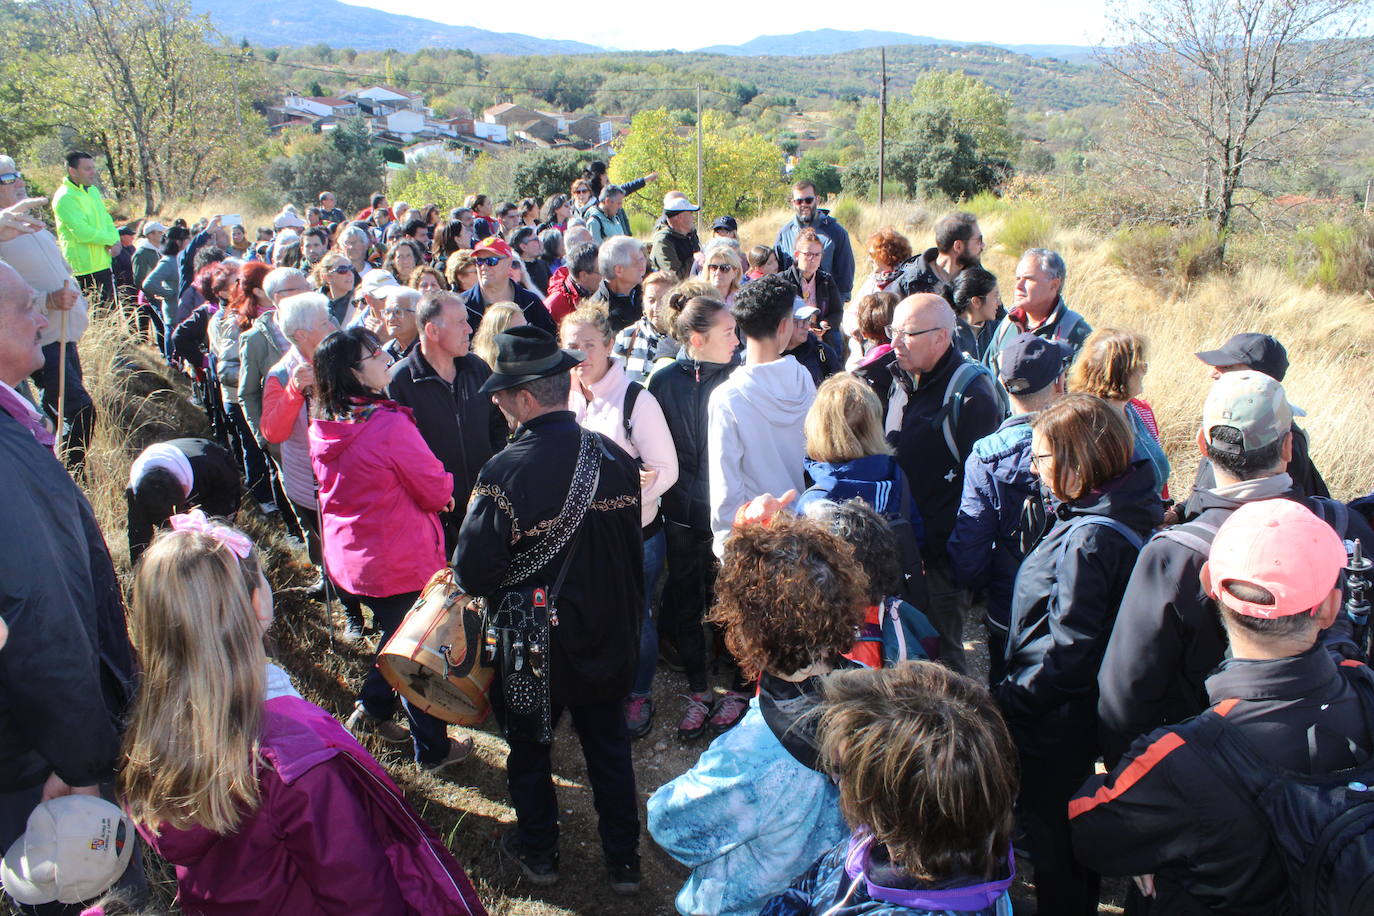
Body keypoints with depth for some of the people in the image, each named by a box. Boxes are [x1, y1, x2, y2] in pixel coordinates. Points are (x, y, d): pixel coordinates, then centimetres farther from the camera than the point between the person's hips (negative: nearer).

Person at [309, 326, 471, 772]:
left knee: (395, 632, 30)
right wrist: (444, 487, 4)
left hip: (348, 558, 7)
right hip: (400, 562, -7)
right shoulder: (387, 424, -27)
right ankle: (433, 749, 25)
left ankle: (371, 710, 37)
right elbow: (436, 489, -18)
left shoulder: (321, 425, -2)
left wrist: (432, 491, 6)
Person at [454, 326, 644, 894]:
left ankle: (538, 852, 42)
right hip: (607, 644, 4)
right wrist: (625, 620, 13)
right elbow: (633, 545, -1)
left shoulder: (505, 472, -28)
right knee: (610, 750, 21)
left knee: (529, 751, 21)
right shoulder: (615, 458, -11)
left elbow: (474, 577, -26)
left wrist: (464, 574, -3)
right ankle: (624, 861, 36)